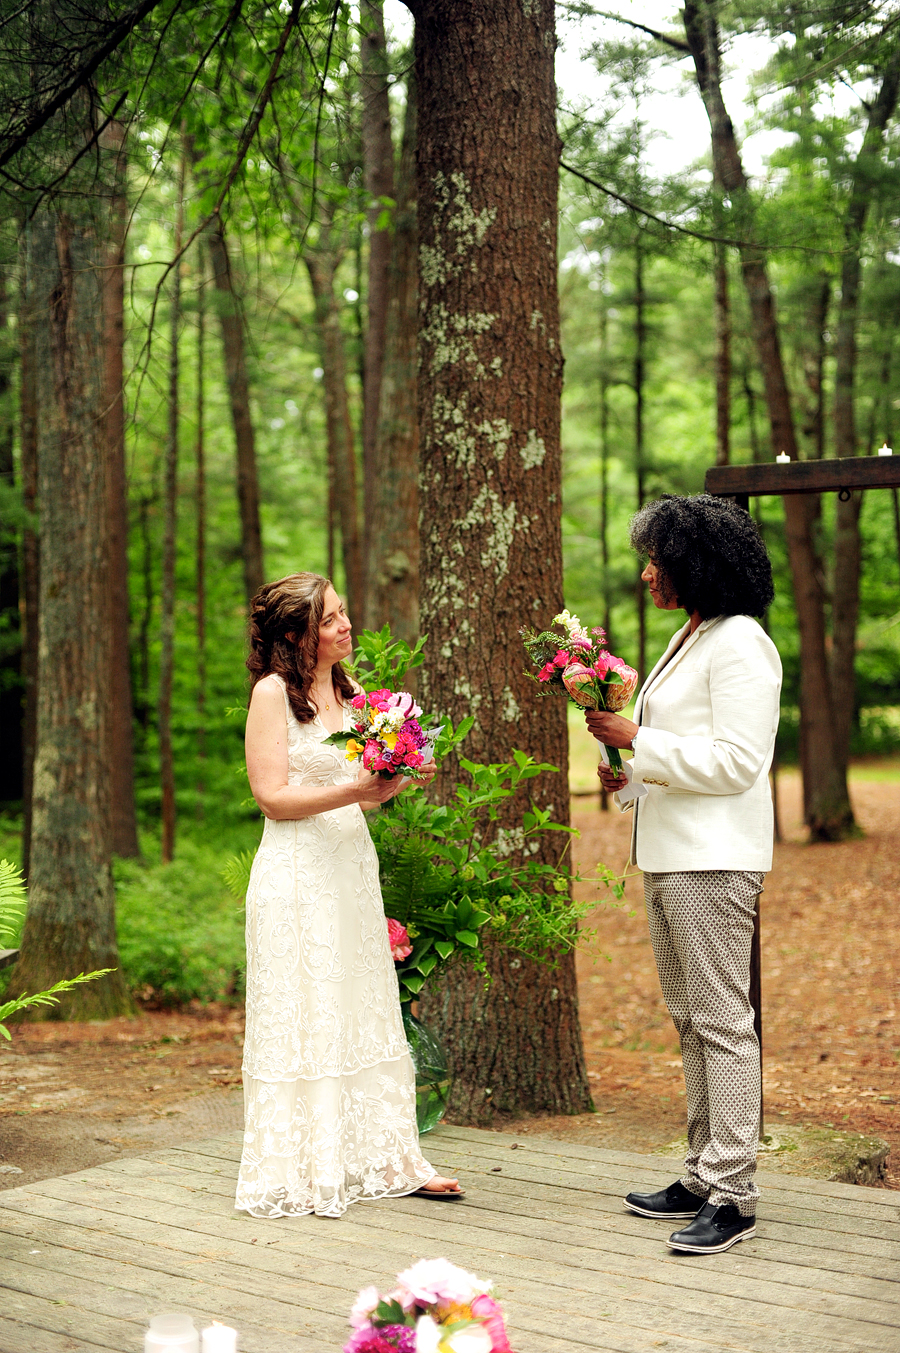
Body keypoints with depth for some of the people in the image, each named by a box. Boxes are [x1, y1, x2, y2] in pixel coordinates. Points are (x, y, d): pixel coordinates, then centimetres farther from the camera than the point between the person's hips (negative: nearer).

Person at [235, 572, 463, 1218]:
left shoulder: (349, 691, 14)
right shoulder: (273, 692, -8)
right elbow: (273, 796, -13)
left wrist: (393, 783, -3)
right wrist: (354, 789, -21)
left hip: (353, 867, 7)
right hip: (298, 874, -7)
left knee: (366, 1014, 10)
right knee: (302, 1019, -2)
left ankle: (381, 1158, 18)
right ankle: (300, 1173, 8)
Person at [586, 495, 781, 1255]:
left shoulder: (740, 645, -12)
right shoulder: (689, 640, 16)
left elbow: (738, 761, -19)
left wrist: (639, 741, -16)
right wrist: (630, 781, 10)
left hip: (714, 861, -10)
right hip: (670, 853, 10)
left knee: (722, 1020, -6)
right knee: (691, 1020, 14)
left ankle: (732, 1195, -2)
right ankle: (704, 1175, 22)